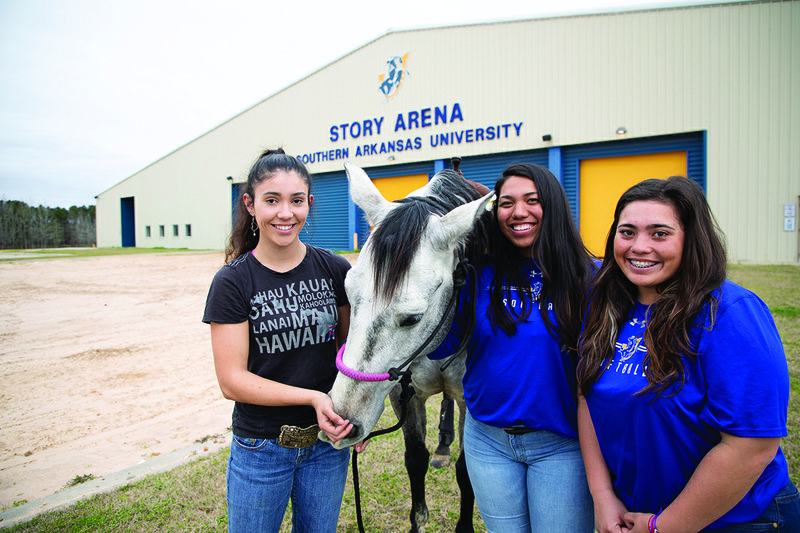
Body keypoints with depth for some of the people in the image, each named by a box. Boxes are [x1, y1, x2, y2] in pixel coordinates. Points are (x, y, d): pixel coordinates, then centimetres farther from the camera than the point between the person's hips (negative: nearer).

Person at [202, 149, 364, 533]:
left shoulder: (335, 270, -5)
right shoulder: (232, 282, -12)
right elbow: (232, 381, -15)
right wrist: (313, 397, -25)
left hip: (327, 443, 3)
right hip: (261, 447, -2)